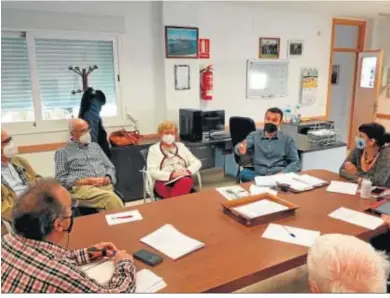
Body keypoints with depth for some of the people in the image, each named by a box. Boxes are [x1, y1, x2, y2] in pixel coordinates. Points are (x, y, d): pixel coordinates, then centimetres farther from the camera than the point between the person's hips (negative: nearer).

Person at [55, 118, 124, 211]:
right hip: (81, 188, -3)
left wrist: (107, 179, -2)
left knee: (109, 198, -36)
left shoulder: (95, 146, 26)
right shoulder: (63, 152, 12)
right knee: (110, 197, -36)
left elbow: (110, 167, 22)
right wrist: (87, 181, -10)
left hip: (105, 185, 4)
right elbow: (61, 179, 2)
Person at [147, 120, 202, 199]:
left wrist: (188, 171, -8)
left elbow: (197, 162, 14)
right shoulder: (154, 149, 11)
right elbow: (152, 171, -2)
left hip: (182, 179, 2)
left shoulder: (181, 146, 21)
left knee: (186, 182, -37)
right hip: (163, 181, -2)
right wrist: (171, 175, -16)